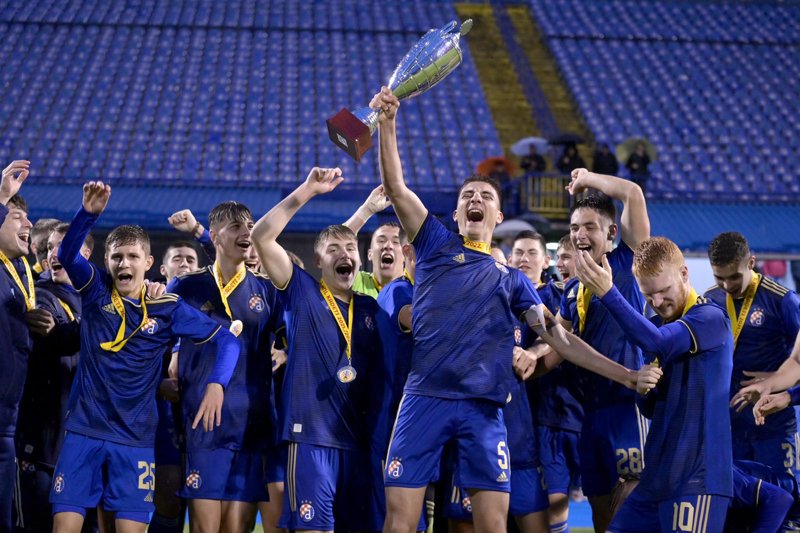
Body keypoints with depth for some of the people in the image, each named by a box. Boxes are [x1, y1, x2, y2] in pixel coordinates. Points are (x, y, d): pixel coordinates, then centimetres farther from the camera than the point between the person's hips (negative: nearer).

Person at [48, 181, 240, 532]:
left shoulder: (168, 308, 0)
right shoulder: (96, 291, 1)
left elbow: (226, 341, -1)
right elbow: (67, 254, -17)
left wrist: (216, 385, -19)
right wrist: (89, 213, -34)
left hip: (135, 439, 0)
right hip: (83, 431, 0)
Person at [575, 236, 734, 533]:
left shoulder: (711, 319, -10)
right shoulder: (657, 325, 15)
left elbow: (658, 343, -30)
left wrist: (608, 293, -38)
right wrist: (643, 389, -4)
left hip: (697, 476, -8)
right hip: (657, 475, 8)